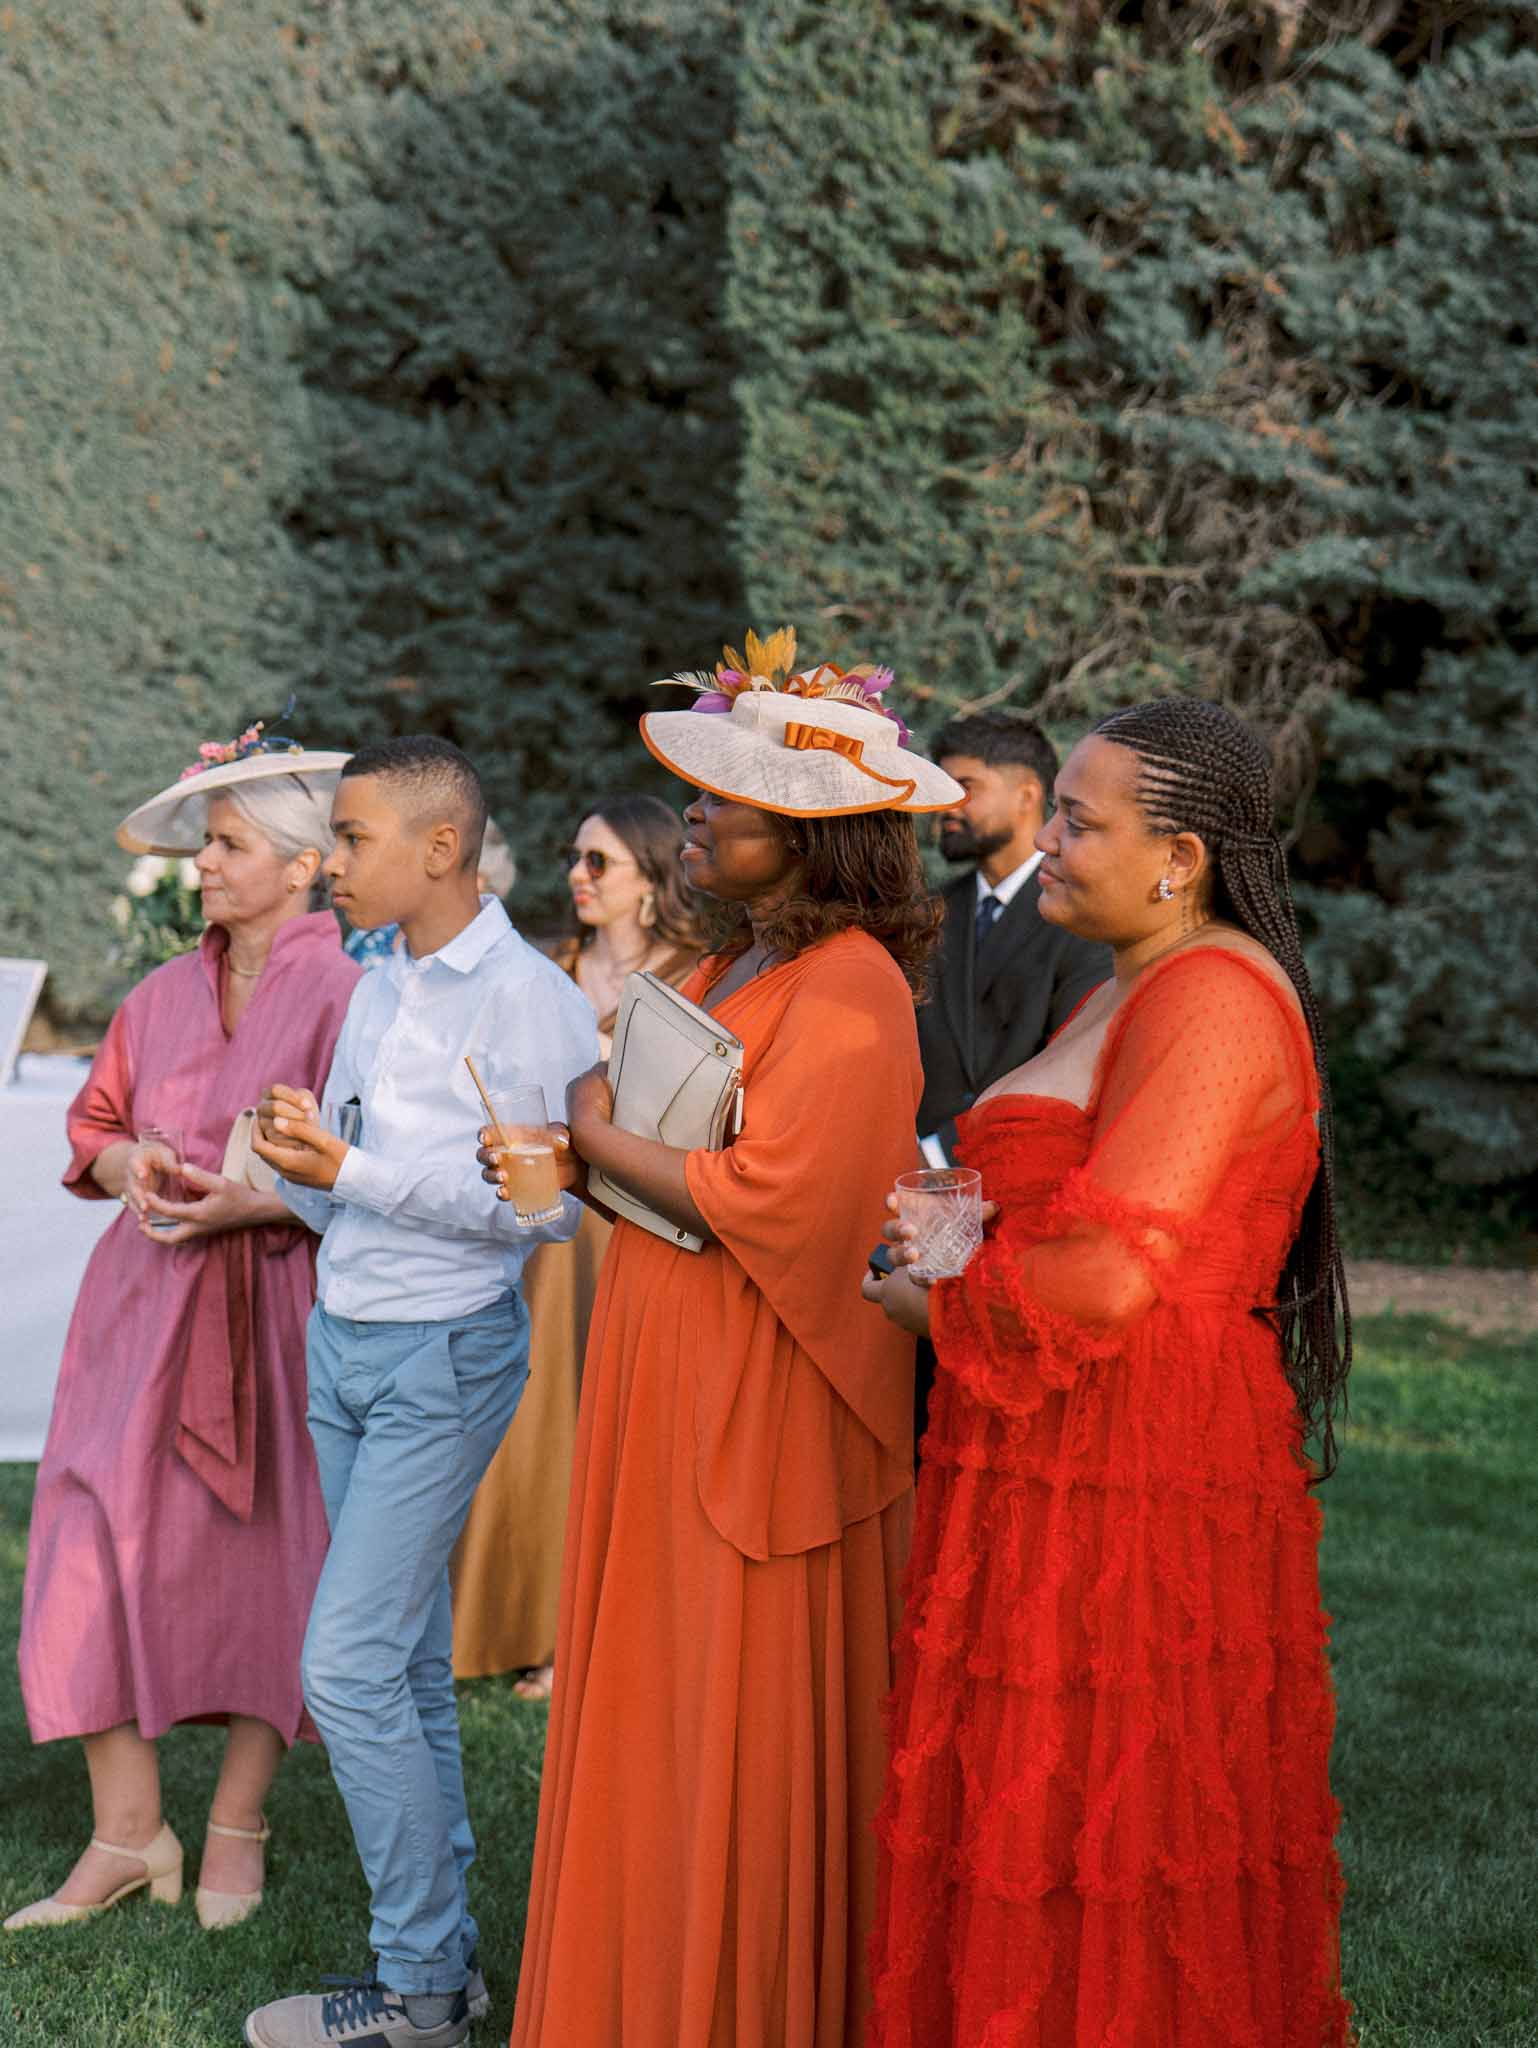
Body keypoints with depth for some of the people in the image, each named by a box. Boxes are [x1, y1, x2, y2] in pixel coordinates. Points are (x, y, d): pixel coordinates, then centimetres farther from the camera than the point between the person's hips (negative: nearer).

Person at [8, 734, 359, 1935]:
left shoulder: (347, 992, -7)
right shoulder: (166, 995, 11)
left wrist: (247, 1199, -20)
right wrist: (132, 1169, -3)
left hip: (277, 1308, -5)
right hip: (146, 1304, 5)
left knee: (269, 1554, 2)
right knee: (103, 1542, -1)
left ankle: (237, 1828, 18)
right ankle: (126, 1833, 8)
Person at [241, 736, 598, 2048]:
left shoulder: (527, 998, -12)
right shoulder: (377, 993, 13)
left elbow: (547, 1204, -19)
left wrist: (353, 1170, -20)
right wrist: (294, 1164, -3)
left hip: (444, 1353, -8)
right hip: (345, 1342, 8)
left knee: (351, 1666, -9)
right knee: (408, 1663, 12)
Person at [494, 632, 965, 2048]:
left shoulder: (848, 992, -16)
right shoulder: (727, 969, 13)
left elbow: (765, 1203, -22)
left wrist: (600, 1135, -10)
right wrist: (592, 1151, -3)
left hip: (765, 1402, -9)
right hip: (666, 1386, 9)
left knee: (747, 1736, 0)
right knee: (654, 1714, 14)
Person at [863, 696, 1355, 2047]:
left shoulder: (1215, 998, -15)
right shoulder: (1133, 994, 18)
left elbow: (1111, 1273, -22)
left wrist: (930, 1304, -7)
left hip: (1131, 1479, -10)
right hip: (1066, 1464, 10)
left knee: (1101, 1828, -1)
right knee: (1030, 1829, 14)